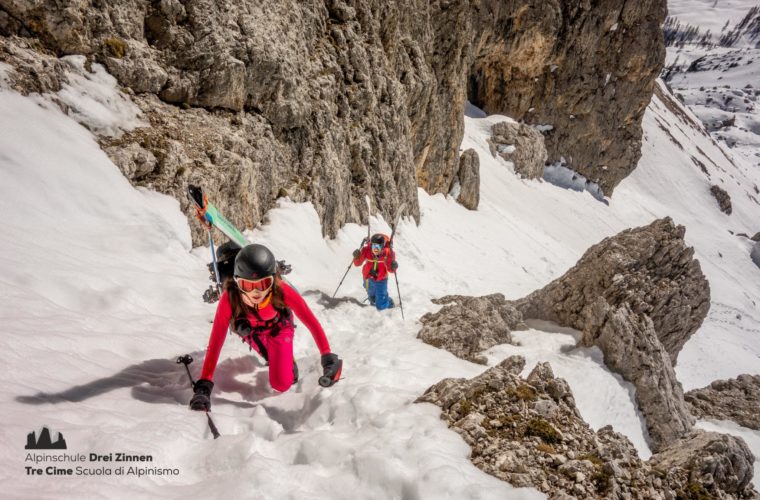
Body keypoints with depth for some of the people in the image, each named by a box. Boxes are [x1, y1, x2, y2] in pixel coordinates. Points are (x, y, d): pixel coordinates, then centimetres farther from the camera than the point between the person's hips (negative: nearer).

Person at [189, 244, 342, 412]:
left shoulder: (281, 291, -41)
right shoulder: (230, 298, -40)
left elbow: (312, 322, -33)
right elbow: (215, 342, -38)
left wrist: (328, 357, -38)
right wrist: (203, 385, -43)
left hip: (278, 327, -1)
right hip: (250, 329, 1)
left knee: (282, 385, -8)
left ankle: (287, 359, 19)